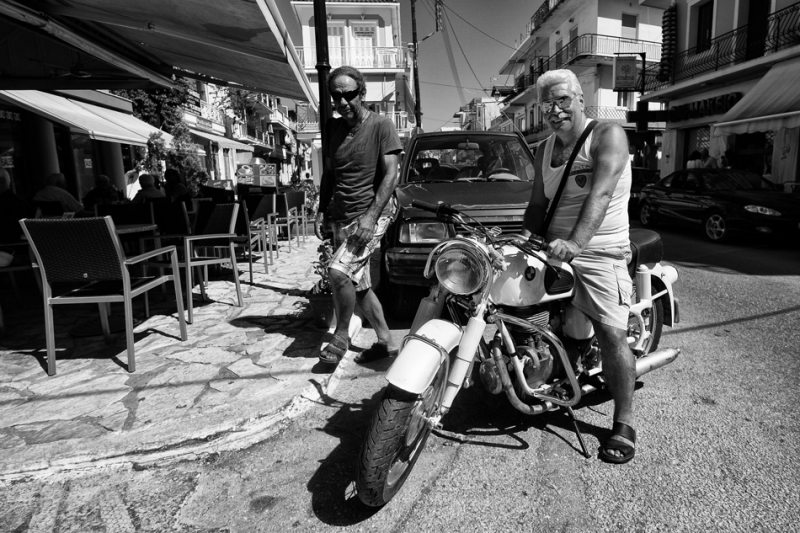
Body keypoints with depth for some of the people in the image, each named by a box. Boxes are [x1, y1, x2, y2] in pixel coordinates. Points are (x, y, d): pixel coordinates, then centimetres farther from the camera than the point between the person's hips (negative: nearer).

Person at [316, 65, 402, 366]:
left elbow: (390, 174, -12)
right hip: (340, 217, 7)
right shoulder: (334, 128, 11)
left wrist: (371, 216, -20)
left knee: (338, 270, -23)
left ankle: (341, 336, -2)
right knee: (359, 284, 9)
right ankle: (386, 341, 23)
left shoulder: (380, 126, -6)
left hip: (372, 213, -7)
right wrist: (323, 209, 9)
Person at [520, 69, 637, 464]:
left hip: (599, 252, -6)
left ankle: (624, 424, 3)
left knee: (612, 334, -13)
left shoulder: (607, 136, -7)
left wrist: (576, 242, -38)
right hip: (553, 248, 6)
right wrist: (524, 235, -6)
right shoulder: (544, 150, 14)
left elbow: (600, 195, -24)